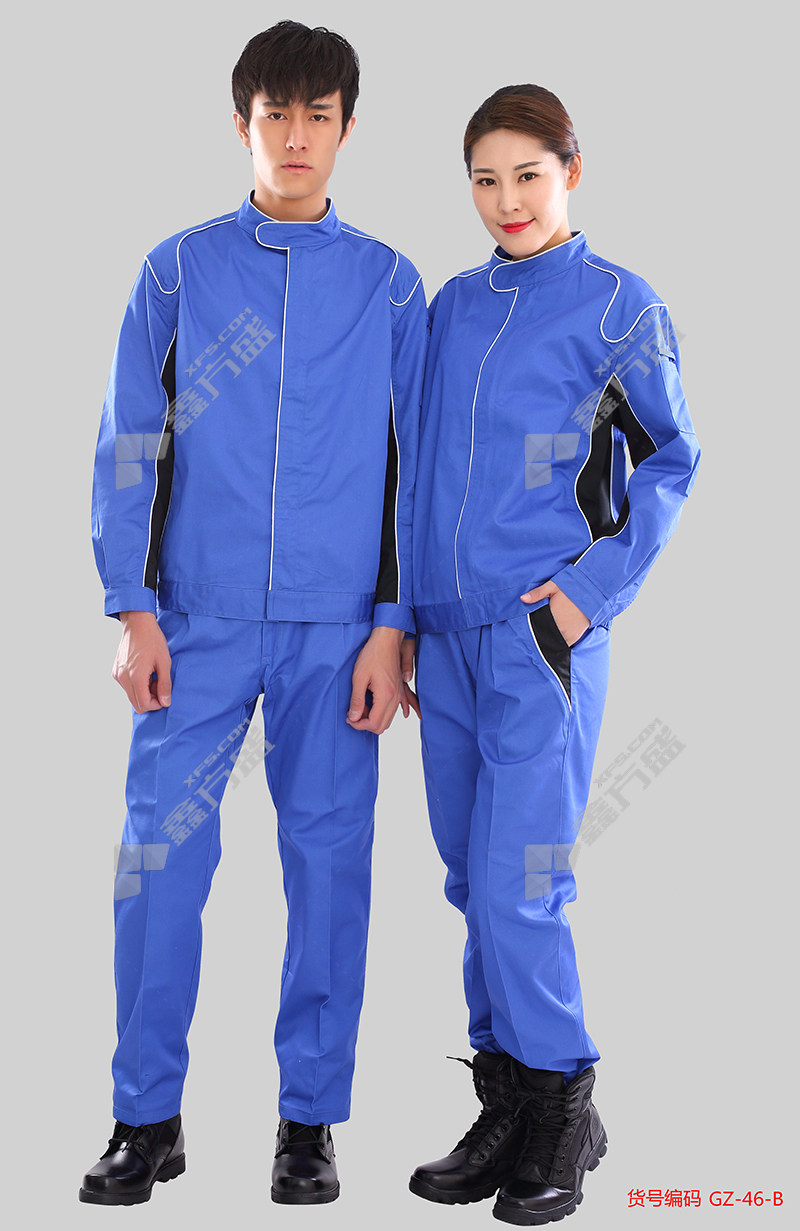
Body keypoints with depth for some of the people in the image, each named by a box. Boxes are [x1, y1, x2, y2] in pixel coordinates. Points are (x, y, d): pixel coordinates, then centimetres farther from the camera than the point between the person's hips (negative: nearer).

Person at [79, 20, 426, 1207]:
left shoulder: (389, 284, 6)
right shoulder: (179, 270, 6)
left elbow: (413, 464, 5)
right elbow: (129, 446, 5)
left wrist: (393, 625, -3)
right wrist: (135, 611, -3)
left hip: (338, 624, 0)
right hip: (201, 617, 0)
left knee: (328, 862, 4)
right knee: (160, 855, 1)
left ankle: (310, 1118, 19)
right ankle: (148, 1118, 16)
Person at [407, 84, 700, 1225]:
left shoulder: (619, 304, -2)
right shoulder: (453, 305, 13)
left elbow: (671, 459, 1)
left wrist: (596, 589, -9)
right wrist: (411, 609, 13)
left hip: (543, 631, -6)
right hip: (447, 630, 6)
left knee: (515, 887, -6)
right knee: (473, 882, 11)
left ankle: (563, 1112, 14)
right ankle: (505, 1110, 25)